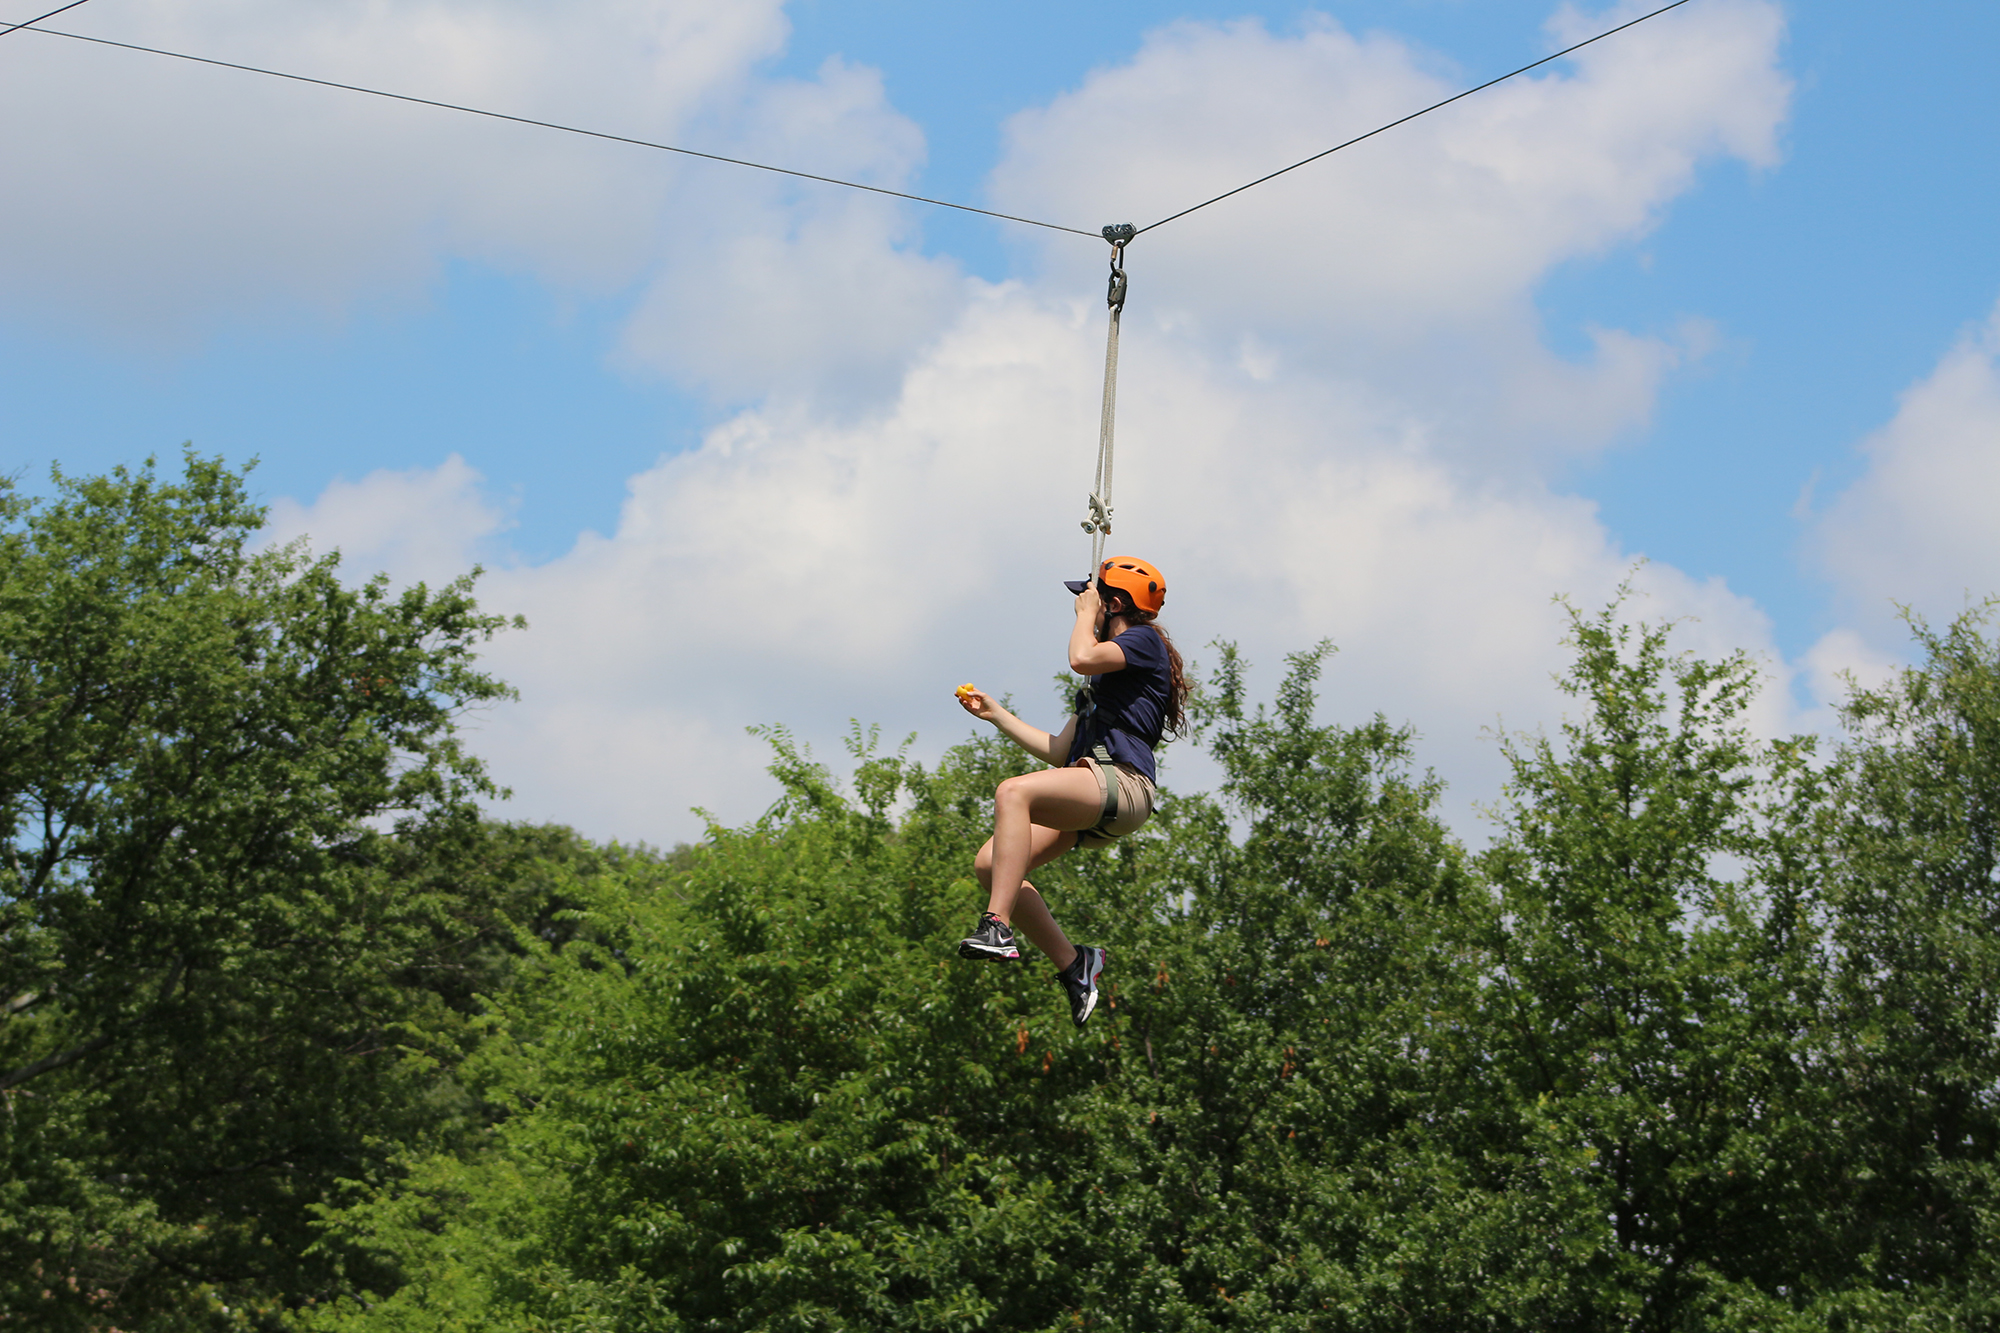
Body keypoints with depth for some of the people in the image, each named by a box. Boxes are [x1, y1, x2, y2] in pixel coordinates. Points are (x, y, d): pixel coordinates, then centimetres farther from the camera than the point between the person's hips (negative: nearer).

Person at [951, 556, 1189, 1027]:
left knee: (1013, 792, -32)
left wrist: (1086, 613, 4)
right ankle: (1072, 962, -1)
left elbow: (1081, 658, -15)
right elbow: (1059, 751, 31)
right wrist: (997, 715, 29)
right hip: (1091, 802, 9)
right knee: (990, 863, -6)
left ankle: (997, 928, -43)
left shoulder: (1145, 641, 5)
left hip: (1121, 783, -9)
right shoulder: (1103, 676, 33)